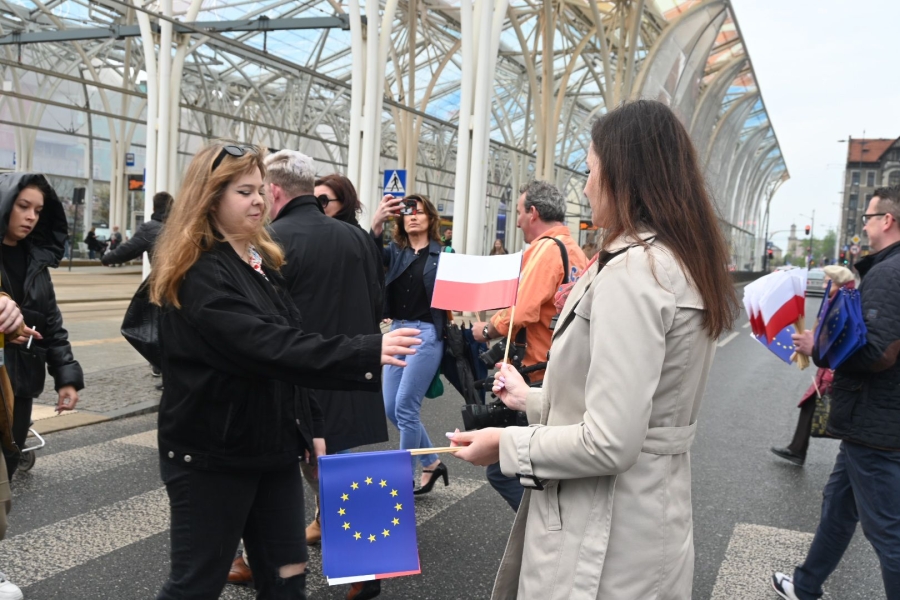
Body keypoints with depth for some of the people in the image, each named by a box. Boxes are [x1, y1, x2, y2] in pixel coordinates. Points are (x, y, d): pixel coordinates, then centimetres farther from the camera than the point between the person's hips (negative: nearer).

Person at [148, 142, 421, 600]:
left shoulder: (261, 260, 11)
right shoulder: (199, 274, -18)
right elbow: (271, 349, -31)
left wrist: (311, 426, 11)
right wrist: (368, 353, -38)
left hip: (273, 446, 8)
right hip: (212, 455, -8)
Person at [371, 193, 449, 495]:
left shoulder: (443, 254, -1)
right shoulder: (395, 251, 8)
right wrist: (376, 222, -29)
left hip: (427, 333, -5)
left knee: (405, 407, -4)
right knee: (391, 408, 9)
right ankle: (432, 464, 26)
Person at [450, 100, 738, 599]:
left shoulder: (630, 272, -24)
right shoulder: (685, 265, 6)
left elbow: (609, 444, -26)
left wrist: (505, 445, -12)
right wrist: (532, 401, 21)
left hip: (605, 541, -9)